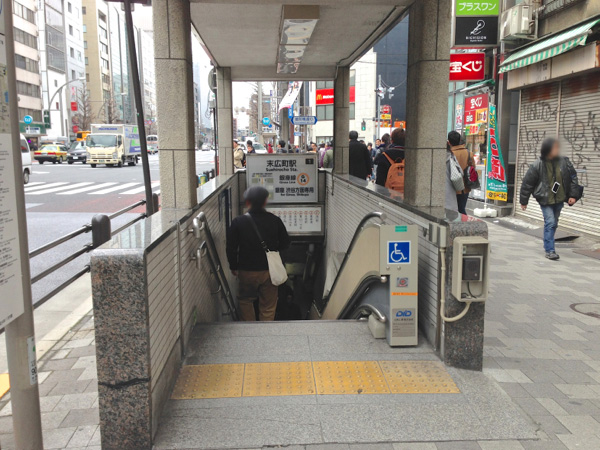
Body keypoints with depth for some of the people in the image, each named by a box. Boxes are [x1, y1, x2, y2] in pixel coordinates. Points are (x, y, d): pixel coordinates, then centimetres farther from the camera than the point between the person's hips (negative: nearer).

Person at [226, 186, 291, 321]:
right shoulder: (275, 220, -8)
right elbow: (285, 243, 3)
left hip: (247, 271, -1)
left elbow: (231, 248, -6)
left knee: (245, 300, 22)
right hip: (269, 271, 1)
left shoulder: (238, 222, -12)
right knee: (268, 306, 13)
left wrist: (233, 267, 9)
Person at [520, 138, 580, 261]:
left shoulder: (564, 162, -3)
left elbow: (573, 178, 6)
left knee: (554, 223, 14)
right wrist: (523, 201, -1)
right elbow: (527, 183, -6)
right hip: (545, 200, -4)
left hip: (559, 199, 4)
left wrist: (573, 195, -1)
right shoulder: (537, 165, -13)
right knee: (550, 222, -13)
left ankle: (548, 245, 32)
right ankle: (550, 250, -9)